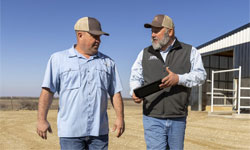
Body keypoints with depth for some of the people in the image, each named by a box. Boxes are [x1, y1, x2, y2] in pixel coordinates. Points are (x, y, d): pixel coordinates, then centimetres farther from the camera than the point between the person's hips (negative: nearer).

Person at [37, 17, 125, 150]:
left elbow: (115, 93, 10)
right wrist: (42, 119, -10)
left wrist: (120, 118, 2)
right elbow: (47, 91, -3)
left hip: (99, 130, 3)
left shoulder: (108, 62, 11)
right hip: (70, 131, -2)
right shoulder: (59, 59, 4)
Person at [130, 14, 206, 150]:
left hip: (178, 118, 0)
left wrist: (179, 79, -21)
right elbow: (136, 77, 11)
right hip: (152, 118, 0)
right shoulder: (145, 53, 10)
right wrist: (134, 92, -10)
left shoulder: (189, 51, 4)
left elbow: (200, 75, -4)